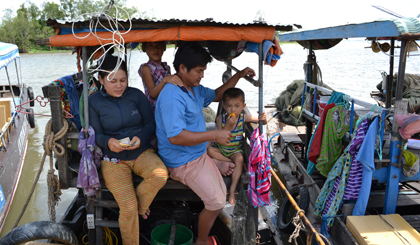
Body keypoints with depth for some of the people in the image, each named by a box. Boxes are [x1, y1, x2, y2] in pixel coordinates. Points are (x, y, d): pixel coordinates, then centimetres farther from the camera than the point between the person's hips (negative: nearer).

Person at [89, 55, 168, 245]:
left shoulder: (136, 95, 2)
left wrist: (140, 138, -18)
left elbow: (151, 123, 3)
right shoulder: (94, 102, -1)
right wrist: (108, 142, -25)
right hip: (113, 159, -1)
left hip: (142, 152, 2)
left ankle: (138, 205, 0)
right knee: (128, 208, -18)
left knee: (160, 175, -32)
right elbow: (96, 134, -2)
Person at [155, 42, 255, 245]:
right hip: (184, 161, -10)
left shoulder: (195, 89, 5)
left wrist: (238, 76, 11)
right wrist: (214, 135, -29)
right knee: (216, 202, -13)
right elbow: (175, 137, -33)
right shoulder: (172, 96, -25)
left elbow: (217, 95, 24)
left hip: (200, 152, 10)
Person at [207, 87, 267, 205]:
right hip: (220, 148, 1)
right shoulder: (221, 119, -13)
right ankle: (231, 163, -18)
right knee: (209, 150, -27)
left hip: (235, 150, 0)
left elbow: (262, 122, 0)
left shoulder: (244, 118, -9)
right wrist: (228, 125, -33)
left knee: (240, 159, -31)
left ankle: (232, 190, -24)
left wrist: (263, 119, -26)